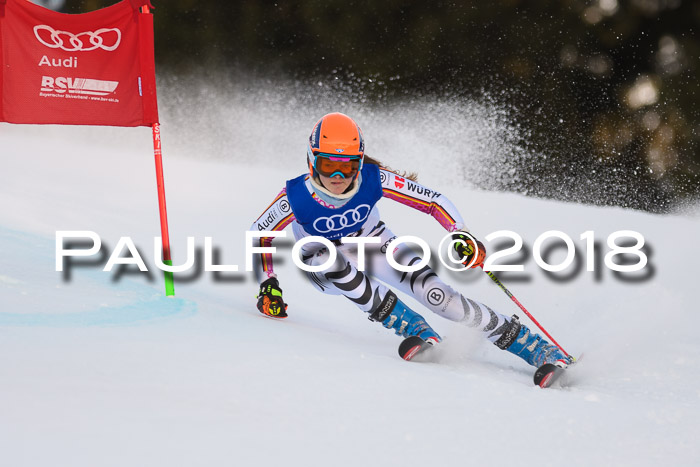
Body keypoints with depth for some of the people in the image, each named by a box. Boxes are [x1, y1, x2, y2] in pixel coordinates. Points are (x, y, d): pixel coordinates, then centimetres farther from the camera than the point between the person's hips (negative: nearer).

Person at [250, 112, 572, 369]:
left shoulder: (373, 179, -28)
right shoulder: (296, 197, -31)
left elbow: (433, 201, -20)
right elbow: (259, 234, -15)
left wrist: (463, 237, -35)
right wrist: (267, 284, -26)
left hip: (374, 245, 0)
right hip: (324, 265, 0)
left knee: (437, 296, -19)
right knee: (331, 262, -37)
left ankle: (543, 351, -16)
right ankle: (415, 330, -25)